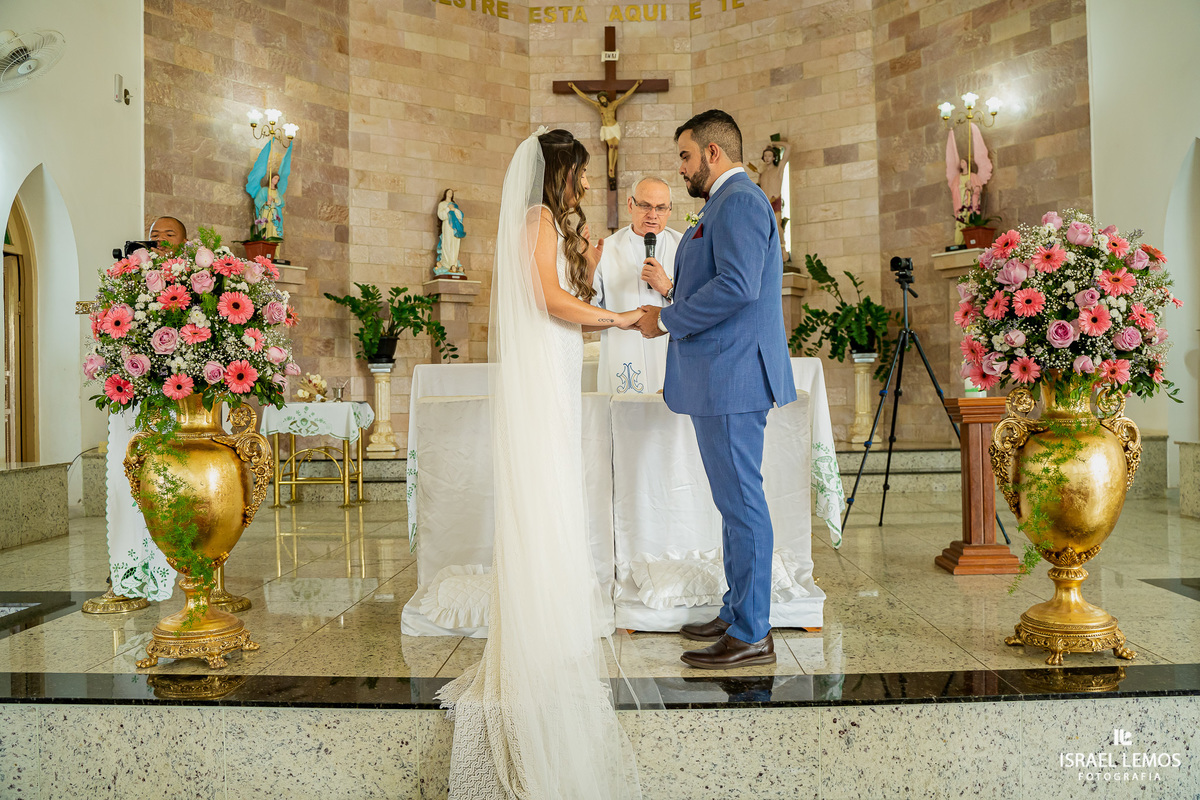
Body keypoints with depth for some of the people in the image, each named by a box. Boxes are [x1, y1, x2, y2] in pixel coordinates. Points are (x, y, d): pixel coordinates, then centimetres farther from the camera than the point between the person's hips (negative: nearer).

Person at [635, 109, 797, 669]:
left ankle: (750, 636, 4)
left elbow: (737, 286, -24)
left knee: (741, 502, -5)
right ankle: (738, 613, 26)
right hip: (720, 378, 11)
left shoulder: (738, 201, -11)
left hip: (731, 377, -11)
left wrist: (667, 320, -14)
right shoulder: (730, 203, 22)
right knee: (735, 502, 15)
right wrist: (672, 314, 16)